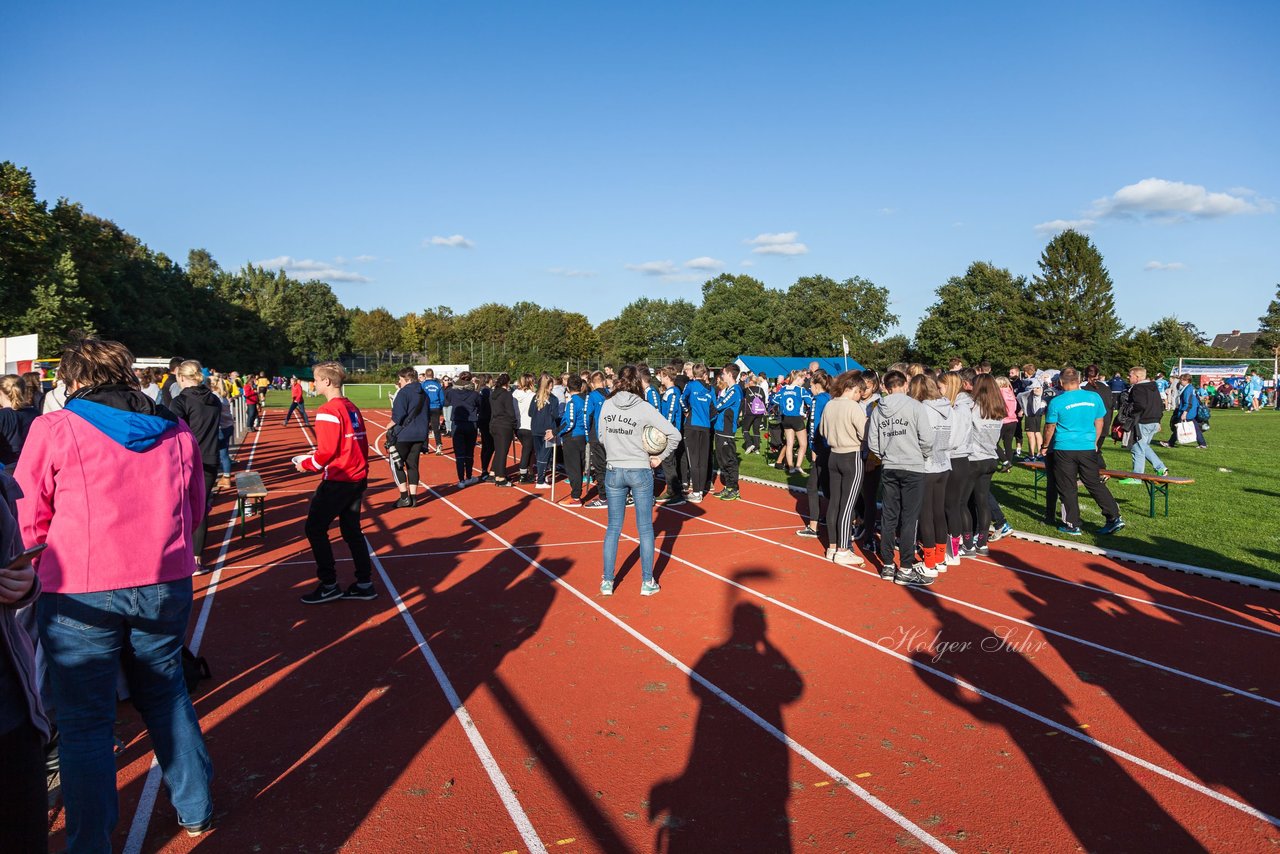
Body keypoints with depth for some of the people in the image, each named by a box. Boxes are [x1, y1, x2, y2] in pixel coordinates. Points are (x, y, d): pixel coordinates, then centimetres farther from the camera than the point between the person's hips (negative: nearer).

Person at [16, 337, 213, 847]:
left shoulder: (55, 428, -6)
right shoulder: (176, 432, 5)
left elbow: (28, 523, -3)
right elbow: (194, 513, 11)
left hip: (81, 593, -4)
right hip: (166, 587, 4)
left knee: (84, 721, 8)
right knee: (166, 695, 21)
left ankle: (91, 843, 18)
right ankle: (195, 810, 33)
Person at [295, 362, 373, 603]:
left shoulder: (328, 411, -15)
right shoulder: (352, 408, 10)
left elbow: (327, 451, -18)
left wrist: (306, 465, -2)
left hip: (338, 480, -8)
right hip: (358, 477, 8)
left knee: (315, 529, 3)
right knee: (351, 529, 15)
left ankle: (329, 585, 6)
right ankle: (364, 584, 16)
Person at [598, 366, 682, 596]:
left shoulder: (607, 406, -1)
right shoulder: (644, 408, -9)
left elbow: (602, 436, 7)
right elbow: (674, 434, -10)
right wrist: (660, 457, 1)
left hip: (613, 472, 3)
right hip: (640, 472, -3)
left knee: (613, 528, 12)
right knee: (645, 528, 8)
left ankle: (607, 582, 14)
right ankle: (647, 582, 13)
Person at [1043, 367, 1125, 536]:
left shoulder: (1057, 402, -9)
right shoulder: (1094, 398, 1)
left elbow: (1050, 429, -2)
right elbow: (1099, 423, 10)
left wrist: (1045, 447, 13)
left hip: (1064, 449, -3)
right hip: (1088, 448, 3)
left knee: (1067, 488, 6)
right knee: (1095, 484, 14)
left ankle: (1073, 525, 11)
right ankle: (1115, 518, 10)